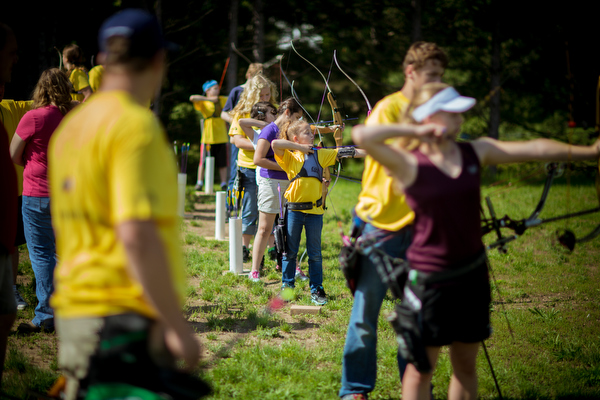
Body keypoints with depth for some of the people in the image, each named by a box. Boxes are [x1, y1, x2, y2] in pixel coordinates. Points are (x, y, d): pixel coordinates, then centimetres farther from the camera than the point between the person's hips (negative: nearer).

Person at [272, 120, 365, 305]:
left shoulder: (320, 154, 7)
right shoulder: (289, 157, -3)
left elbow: (341, 153, 5)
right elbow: (275, 144, -20)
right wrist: (299, 147, -15)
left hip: (314, 210, 2)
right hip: (294, 209, -2)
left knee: (315, 253, 7)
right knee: (290, 251, 8)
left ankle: (316, 290, 14)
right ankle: (287, 286, 20)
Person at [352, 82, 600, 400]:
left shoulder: (476, 153, 4)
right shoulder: (409, 164, -12)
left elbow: (535, 149, 4)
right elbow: (361, 135, -26)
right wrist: (415, 131, -17)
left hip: (472, 272, 6)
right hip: (430, 276, -5)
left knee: (466, 365, 13)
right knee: (421, 368, 4)